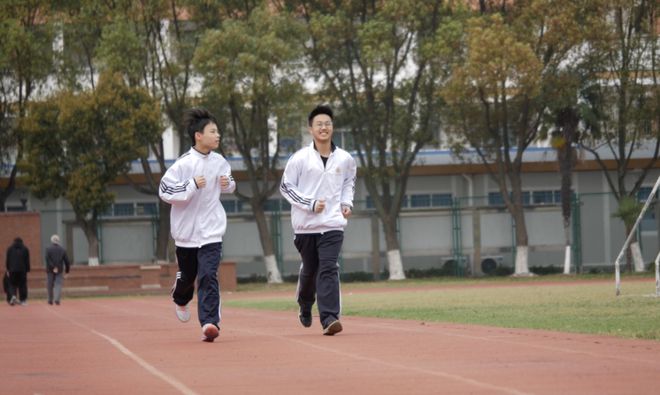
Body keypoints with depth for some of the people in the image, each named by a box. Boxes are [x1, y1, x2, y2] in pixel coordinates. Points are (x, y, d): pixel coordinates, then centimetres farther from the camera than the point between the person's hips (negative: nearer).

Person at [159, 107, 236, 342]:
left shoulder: (220, 162, 1)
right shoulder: (184, 164, -14)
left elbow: (229, 182, 20)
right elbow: (164, 191, -16)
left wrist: (228, 184, -2)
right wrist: (192, 186, -24)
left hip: (212, 230, 1)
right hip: (186, 229, -1)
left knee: (208, 275, -14)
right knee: (187, 275, 17)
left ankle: (209, 322, -18)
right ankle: (180, 299, 51)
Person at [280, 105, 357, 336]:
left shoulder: (345, 159, 3)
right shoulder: (300, 158, -6)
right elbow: (285, 186, -2)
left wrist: (347, 203, 6)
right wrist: (310, 204, -13)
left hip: (333, 224, 0)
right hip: (306, 224, 0)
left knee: (329, 269, -15)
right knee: (309, 269, 13)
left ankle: (329, 318, -22)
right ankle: (305, 306, 41)